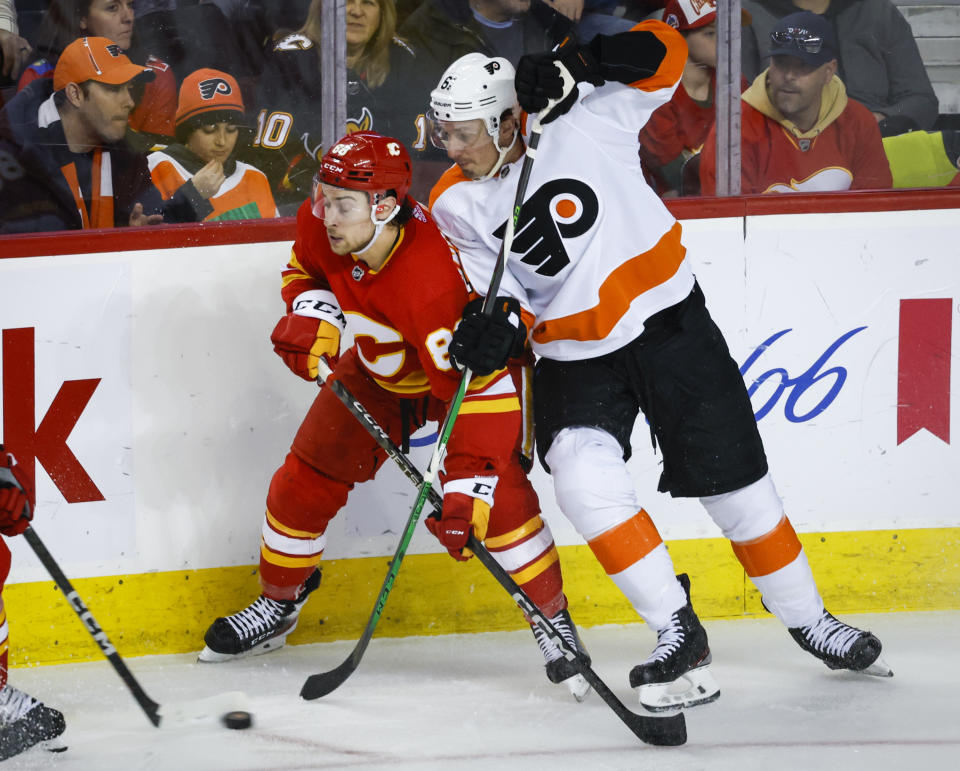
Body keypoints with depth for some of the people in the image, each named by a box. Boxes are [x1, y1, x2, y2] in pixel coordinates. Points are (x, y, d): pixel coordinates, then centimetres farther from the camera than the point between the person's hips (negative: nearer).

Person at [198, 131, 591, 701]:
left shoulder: (434, 276, -43)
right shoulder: (320, 225, -23)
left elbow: (478, 385, -43)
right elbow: (307, 268, 4)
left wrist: (466, 488, -49)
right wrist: (312, 316, -18)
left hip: (473, 368, -6)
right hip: (380, 370, 6)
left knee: (498, 495, -24)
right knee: (305, 479, 5)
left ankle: (554, 621, -6)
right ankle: (279, 603, 28)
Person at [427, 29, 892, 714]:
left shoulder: (579, 118, -17)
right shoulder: (455, 206, -5)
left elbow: (664, 53, -20)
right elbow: (497, 292, 0)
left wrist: (576, 64, -35)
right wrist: (491, 325, -24)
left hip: (667, 322, -2)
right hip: (574, 357, 2)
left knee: (733, 482, 5)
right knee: (583, 475, -24)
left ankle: (808, 619, 28)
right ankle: (678, 635, -15)